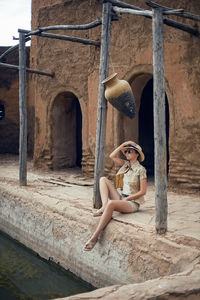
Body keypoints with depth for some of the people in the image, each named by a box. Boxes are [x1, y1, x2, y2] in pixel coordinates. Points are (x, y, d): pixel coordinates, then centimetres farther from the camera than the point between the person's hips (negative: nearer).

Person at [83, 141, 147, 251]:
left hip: (132, 202, -8)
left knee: (111, 203, -38)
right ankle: (104, 206, -25)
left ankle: (95, 236, -37)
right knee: (103, 179, -4)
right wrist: (123, 145, -3)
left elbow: (143, 191, -12)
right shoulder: (125, 164, 12)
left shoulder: (141, 170, -8)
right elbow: (112, 156, 0)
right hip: (120, 198, 8)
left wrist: (126, 199, -13)